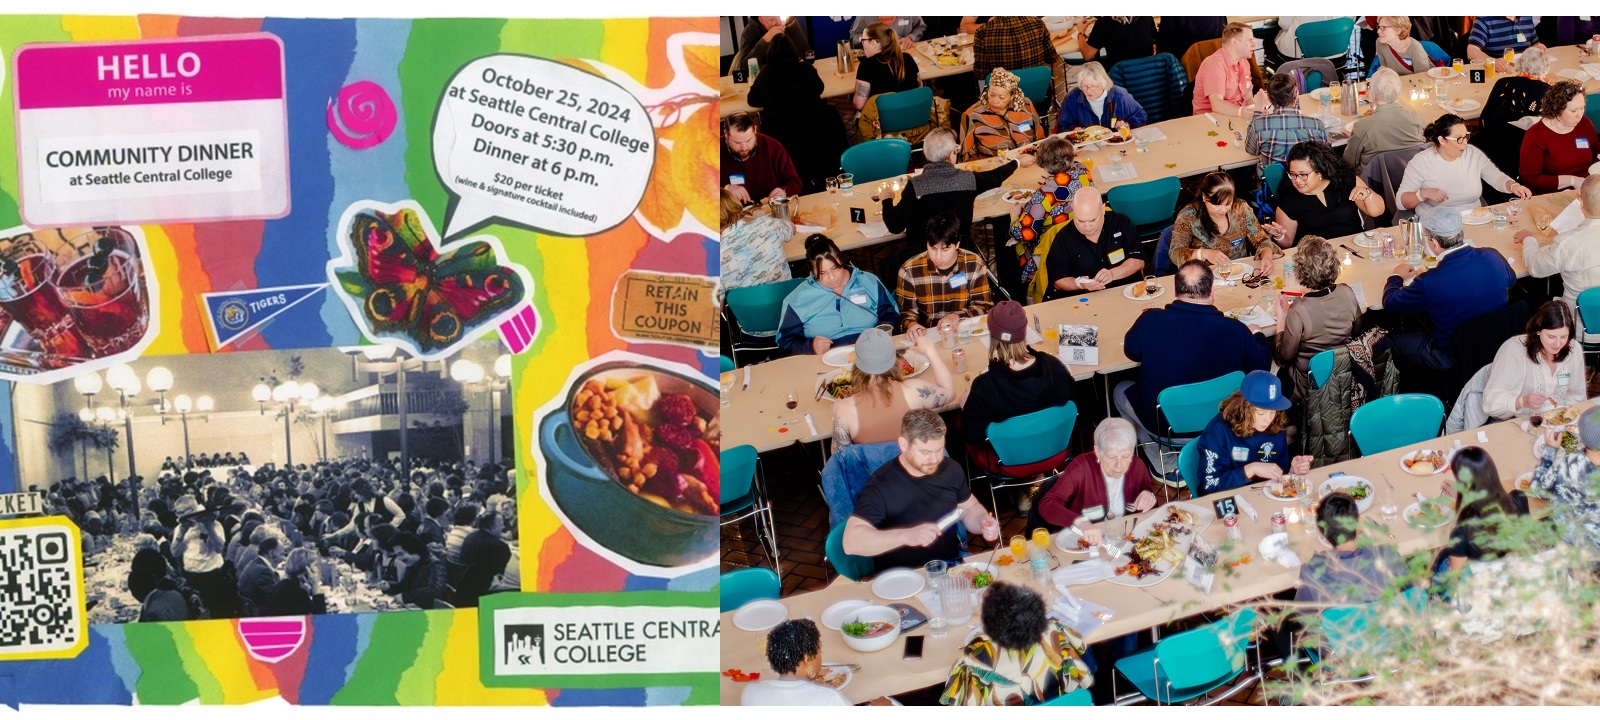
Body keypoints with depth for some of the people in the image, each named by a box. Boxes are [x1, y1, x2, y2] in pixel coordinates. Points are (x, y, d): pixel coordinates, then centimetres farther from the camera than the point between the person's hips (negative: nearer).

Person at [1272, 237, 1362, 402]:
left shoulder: (1298, 311, -30)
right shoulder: (1347, 293, -15)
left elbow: (1284, 356, -16)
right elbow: (1357, 331, 5)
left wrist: (1281, 318, -7)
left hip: (1308, 387, -5)